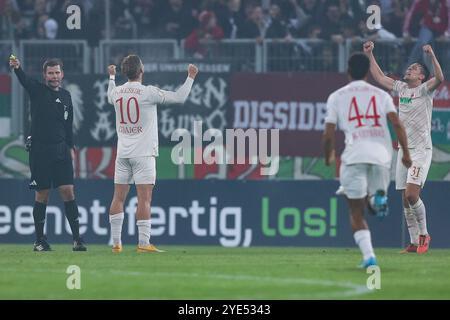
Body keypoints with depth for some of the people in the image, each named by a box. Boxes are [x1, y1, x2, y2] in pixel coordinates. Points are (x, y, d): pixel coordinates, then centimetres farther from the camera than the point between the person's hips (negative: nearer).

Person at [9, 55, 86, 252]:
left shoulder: (65, 96, 13)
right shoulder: (37, 90, 0)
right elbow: (24, 80, -21)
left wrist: (70, 147, 14)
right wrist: (17, 68, -42)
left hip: (61, 151, 3)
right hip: (39, 152, -3)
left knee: (68, 191, -4)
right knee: (42, 195, 0)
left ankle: (77, 238, -3)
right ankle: (40, 240, 9)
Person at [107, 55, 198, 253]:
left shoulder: (117, 92, 5)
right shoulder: (148, 92, -11)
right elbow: (179, 98, -5)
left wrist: (111, 77, 46)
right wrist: (190, 77, 8)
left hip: (122, 154, 5)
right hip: (143, 154, -5)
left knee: (118, 197, 8)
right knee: (144, 198, -6)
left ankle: (116, 242, 8)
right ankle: (143, 243, -11)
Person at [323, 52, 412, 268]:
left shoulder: (336, 97, 10)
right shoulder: (381, 95, 14)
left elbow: (328, 134, 6)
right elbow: (396, 123, 0)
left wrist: (328, 156, 24)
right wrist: (405, 153, 4)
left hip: (354, 155, -2)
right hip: (381, 154, 2)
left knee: (356, 212, 6)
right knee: (376, 204, 21)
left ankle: (368, 255, -12)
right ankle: (378, 197, -16)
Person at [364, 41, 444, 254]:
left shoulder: (424, 90, -4)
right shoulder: (401, 88, 14)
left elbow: (440, 78, -24)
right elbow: (380, 77, 24)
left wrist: (431, 56, -34)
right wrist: (370, 55, 19)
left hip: (421, 150, -7)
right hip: (404, 149, 7)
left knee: (412, 194, -18)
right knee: (406, 199, 4)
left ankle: (424, 234, 0)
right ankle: (414, 243, 8)